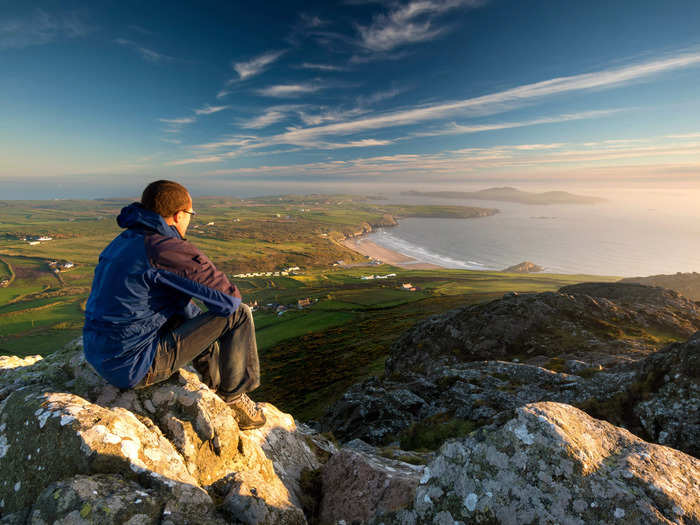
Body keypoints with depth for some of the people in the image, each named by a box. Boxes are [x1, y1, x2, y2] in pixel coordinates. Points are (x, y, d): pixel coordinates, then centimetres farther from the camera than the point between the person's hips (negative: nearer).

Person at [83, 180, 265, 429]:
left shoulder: (124, 241, 10)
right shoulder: (169, 249, -21)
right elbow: (229, 298, -17)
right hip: (134, 367, -10)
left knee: (191, 315, 28)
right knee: (238, 315, -10)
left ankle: (218, 386, 33)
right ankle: (233, 397, 10)